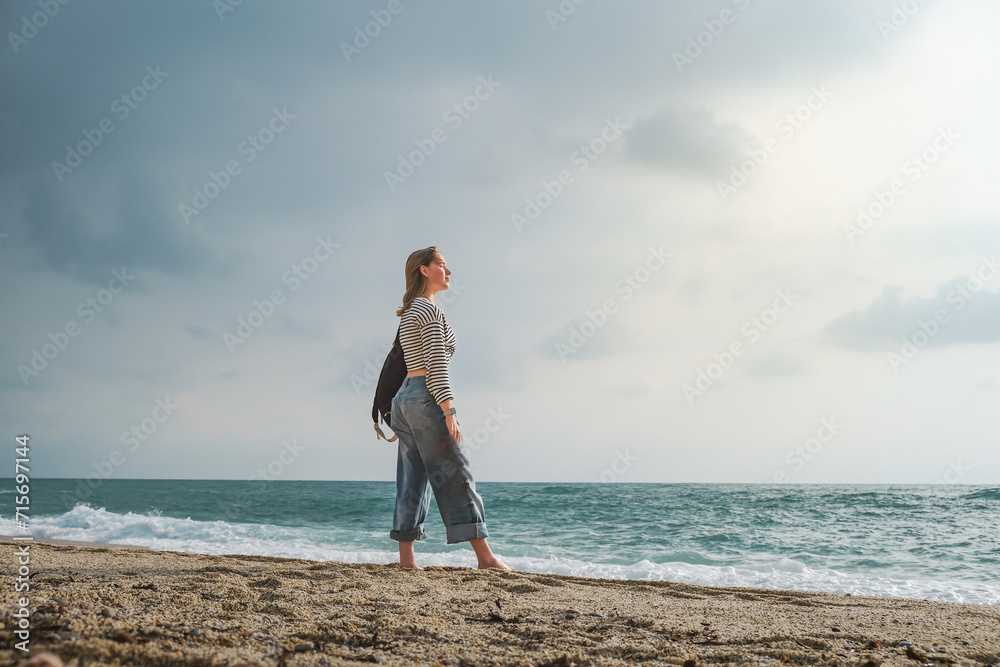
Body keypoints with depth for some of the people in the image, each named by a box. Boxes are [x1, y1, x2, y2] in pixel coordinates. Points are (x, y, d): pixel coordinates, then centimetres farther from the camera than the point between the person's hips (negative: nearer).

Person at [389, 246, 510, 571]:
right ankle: (485, 557, -2)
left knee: (412, 481, 6)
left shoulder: (409, 313, 20)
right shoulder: (429, 309, -9)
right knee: (456, 477, -6)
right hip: (426, 397, -9)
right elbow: (436, 364, -17)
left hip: (405, 396, 9)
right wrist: (449, 412, -20)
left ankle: (406, 558, 5)